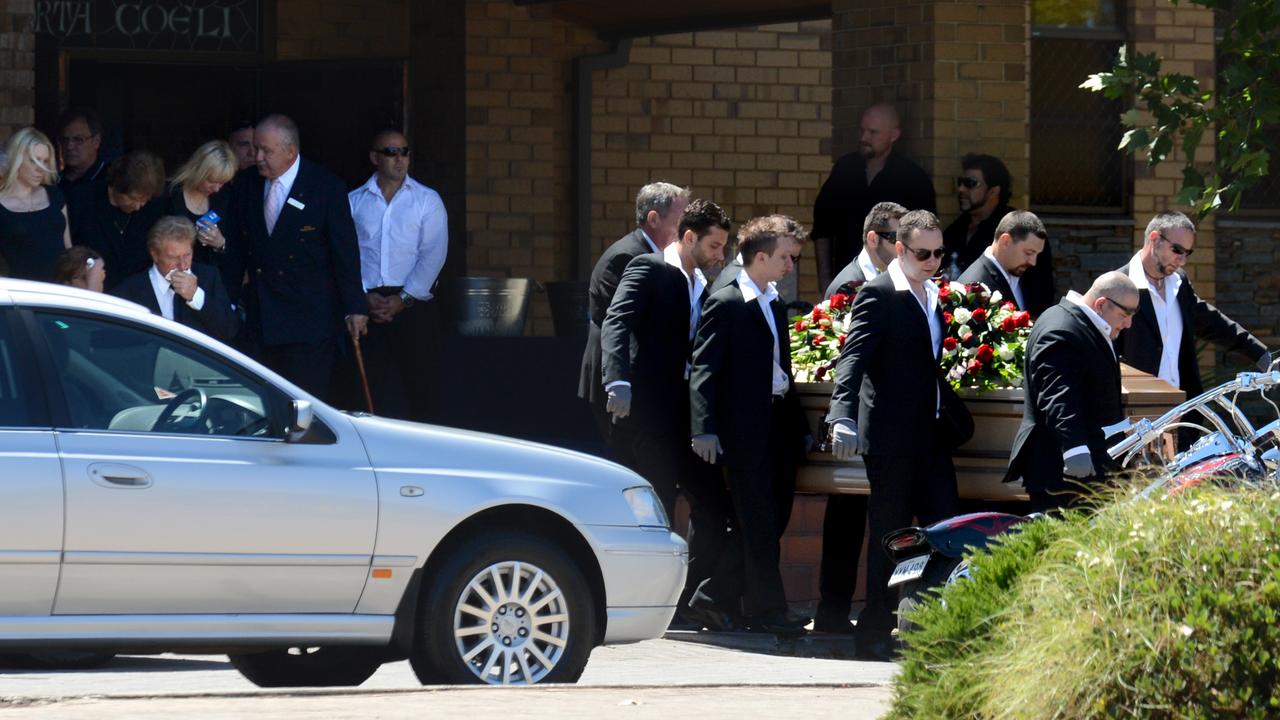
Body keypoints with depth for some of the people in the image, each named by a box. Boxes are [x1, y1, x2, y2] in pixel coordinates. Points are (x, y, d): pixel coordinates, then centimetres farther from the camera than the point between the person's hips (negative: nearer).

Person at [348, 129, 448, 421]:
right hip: (367, 306, 1)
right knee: (373, 387, -8)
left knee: (413, 384, -3)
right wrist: (364, 296, -9)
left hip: (413, 306, -1)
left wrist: (403, 300, -10)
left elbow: (433, 254, -1)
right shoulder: (354, 202, 12)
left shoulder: (427, 200, 8)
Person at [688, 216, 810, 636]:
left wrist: (797, 423, 19)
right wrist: (704, 428, -21)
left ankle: (714, 598, 17)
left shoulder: (773, 305, 17)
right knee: (759, 523, -4)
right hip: (745, 428, -8)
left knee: (773, 519, 8)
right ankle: (768, 610, 2)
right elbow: (703, 369, -12)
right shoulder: (725, 305, -8)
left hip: (777, 425, 8)